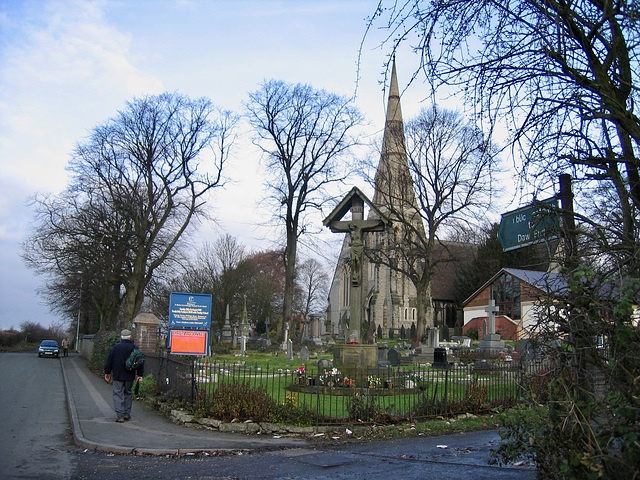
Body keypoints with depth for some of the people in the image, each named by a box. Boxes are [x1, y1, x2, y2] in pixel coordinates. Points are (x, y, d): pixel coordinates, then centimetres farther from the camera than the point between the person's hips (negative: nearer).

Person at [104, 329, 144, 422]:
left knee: (118, 395, 0)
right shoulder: (135, 348, 1)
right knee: (128, 393, 16)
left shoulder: (115, 347, -4)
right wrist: (140, 374, 9)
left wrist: (107, 372, 11)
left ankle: (120, 415, -7)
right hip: (130, 376, 2)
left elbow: (109, 361, 0)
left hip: (117, 376, -2)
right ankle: (127, 414, 19)